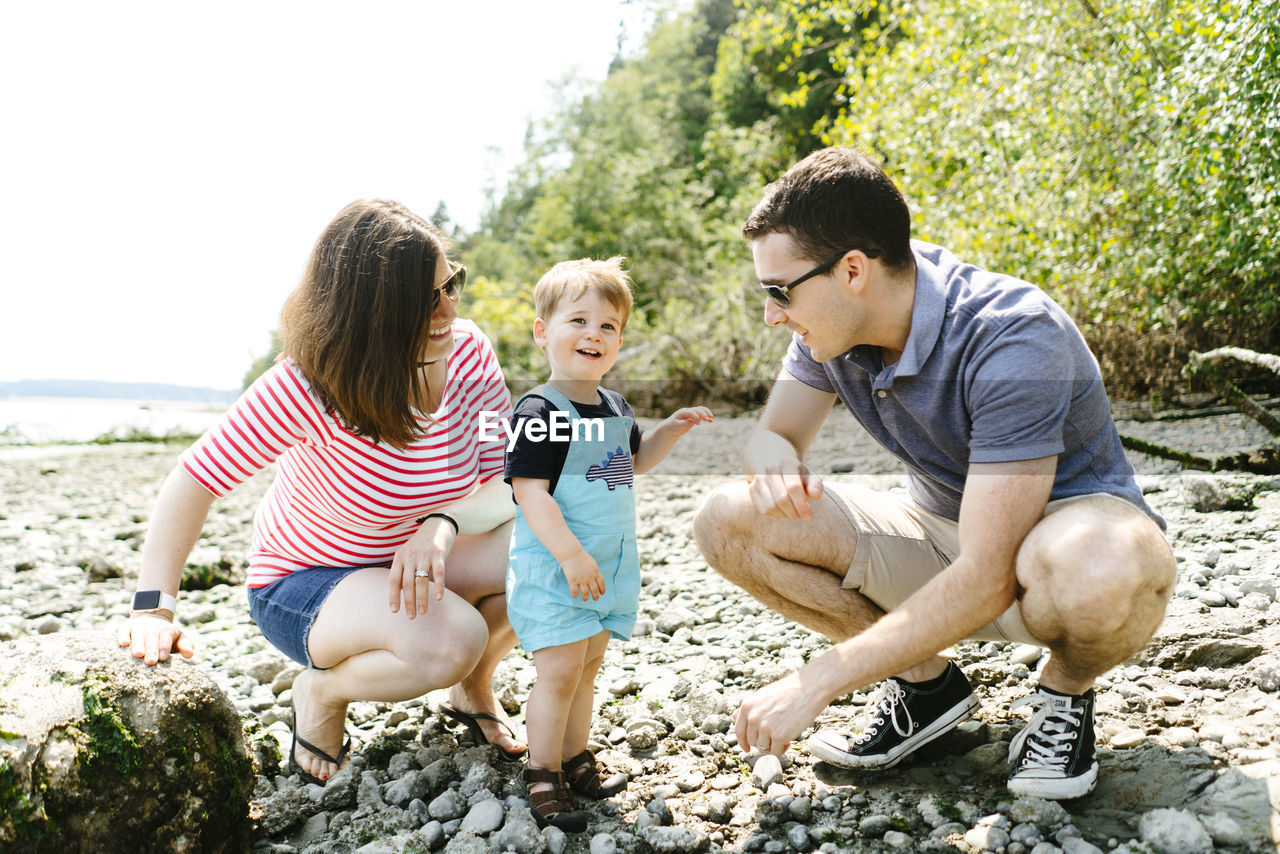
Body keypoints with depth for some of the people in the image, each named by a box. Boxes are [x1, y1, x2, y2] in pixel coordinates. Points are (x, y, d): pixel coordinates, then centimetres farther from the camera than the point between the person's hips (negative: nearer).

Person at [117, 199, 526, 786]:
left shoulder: (467, 351, -15)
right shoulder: (307, 388, -28)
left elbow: (511, 486, -14)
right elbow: (194, 481, -20)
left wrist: (442, 524, -34)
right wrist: (153, 608, -26)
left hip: (413, 561, 5)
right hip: (303, 583, -5)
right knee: (450, 640, -34)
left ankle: (473, 689, 8)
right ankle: (322, 692, -1)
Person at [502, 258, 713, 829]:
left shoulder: (615, 409, 9)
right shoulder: (540, 412, -16)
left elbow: (634, 461, 27)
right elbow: (530, 492, -22)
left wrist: (671, 429, 11)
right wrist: (571, 556, -27)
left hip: (608, 567, 8)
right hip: (551, 569, -8)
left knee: (588, 665, 15)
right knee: (559, 670, -6)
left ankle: (575, 760, 29)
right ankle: (542, 776, 9)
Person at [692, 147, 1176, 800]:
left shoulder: (1013, 337, -32)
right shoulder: (833, 323, -11)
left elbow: (985, 581, -35)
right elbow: (772, 433, 2)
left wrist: (816, 683, -34)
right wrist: (776, 462, -25)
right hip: (941, 532, 6)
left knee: (1099, 570, -44)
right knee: (728, 521, -13)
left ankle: (1067, 691, -6)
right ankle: (926, 681, 2)